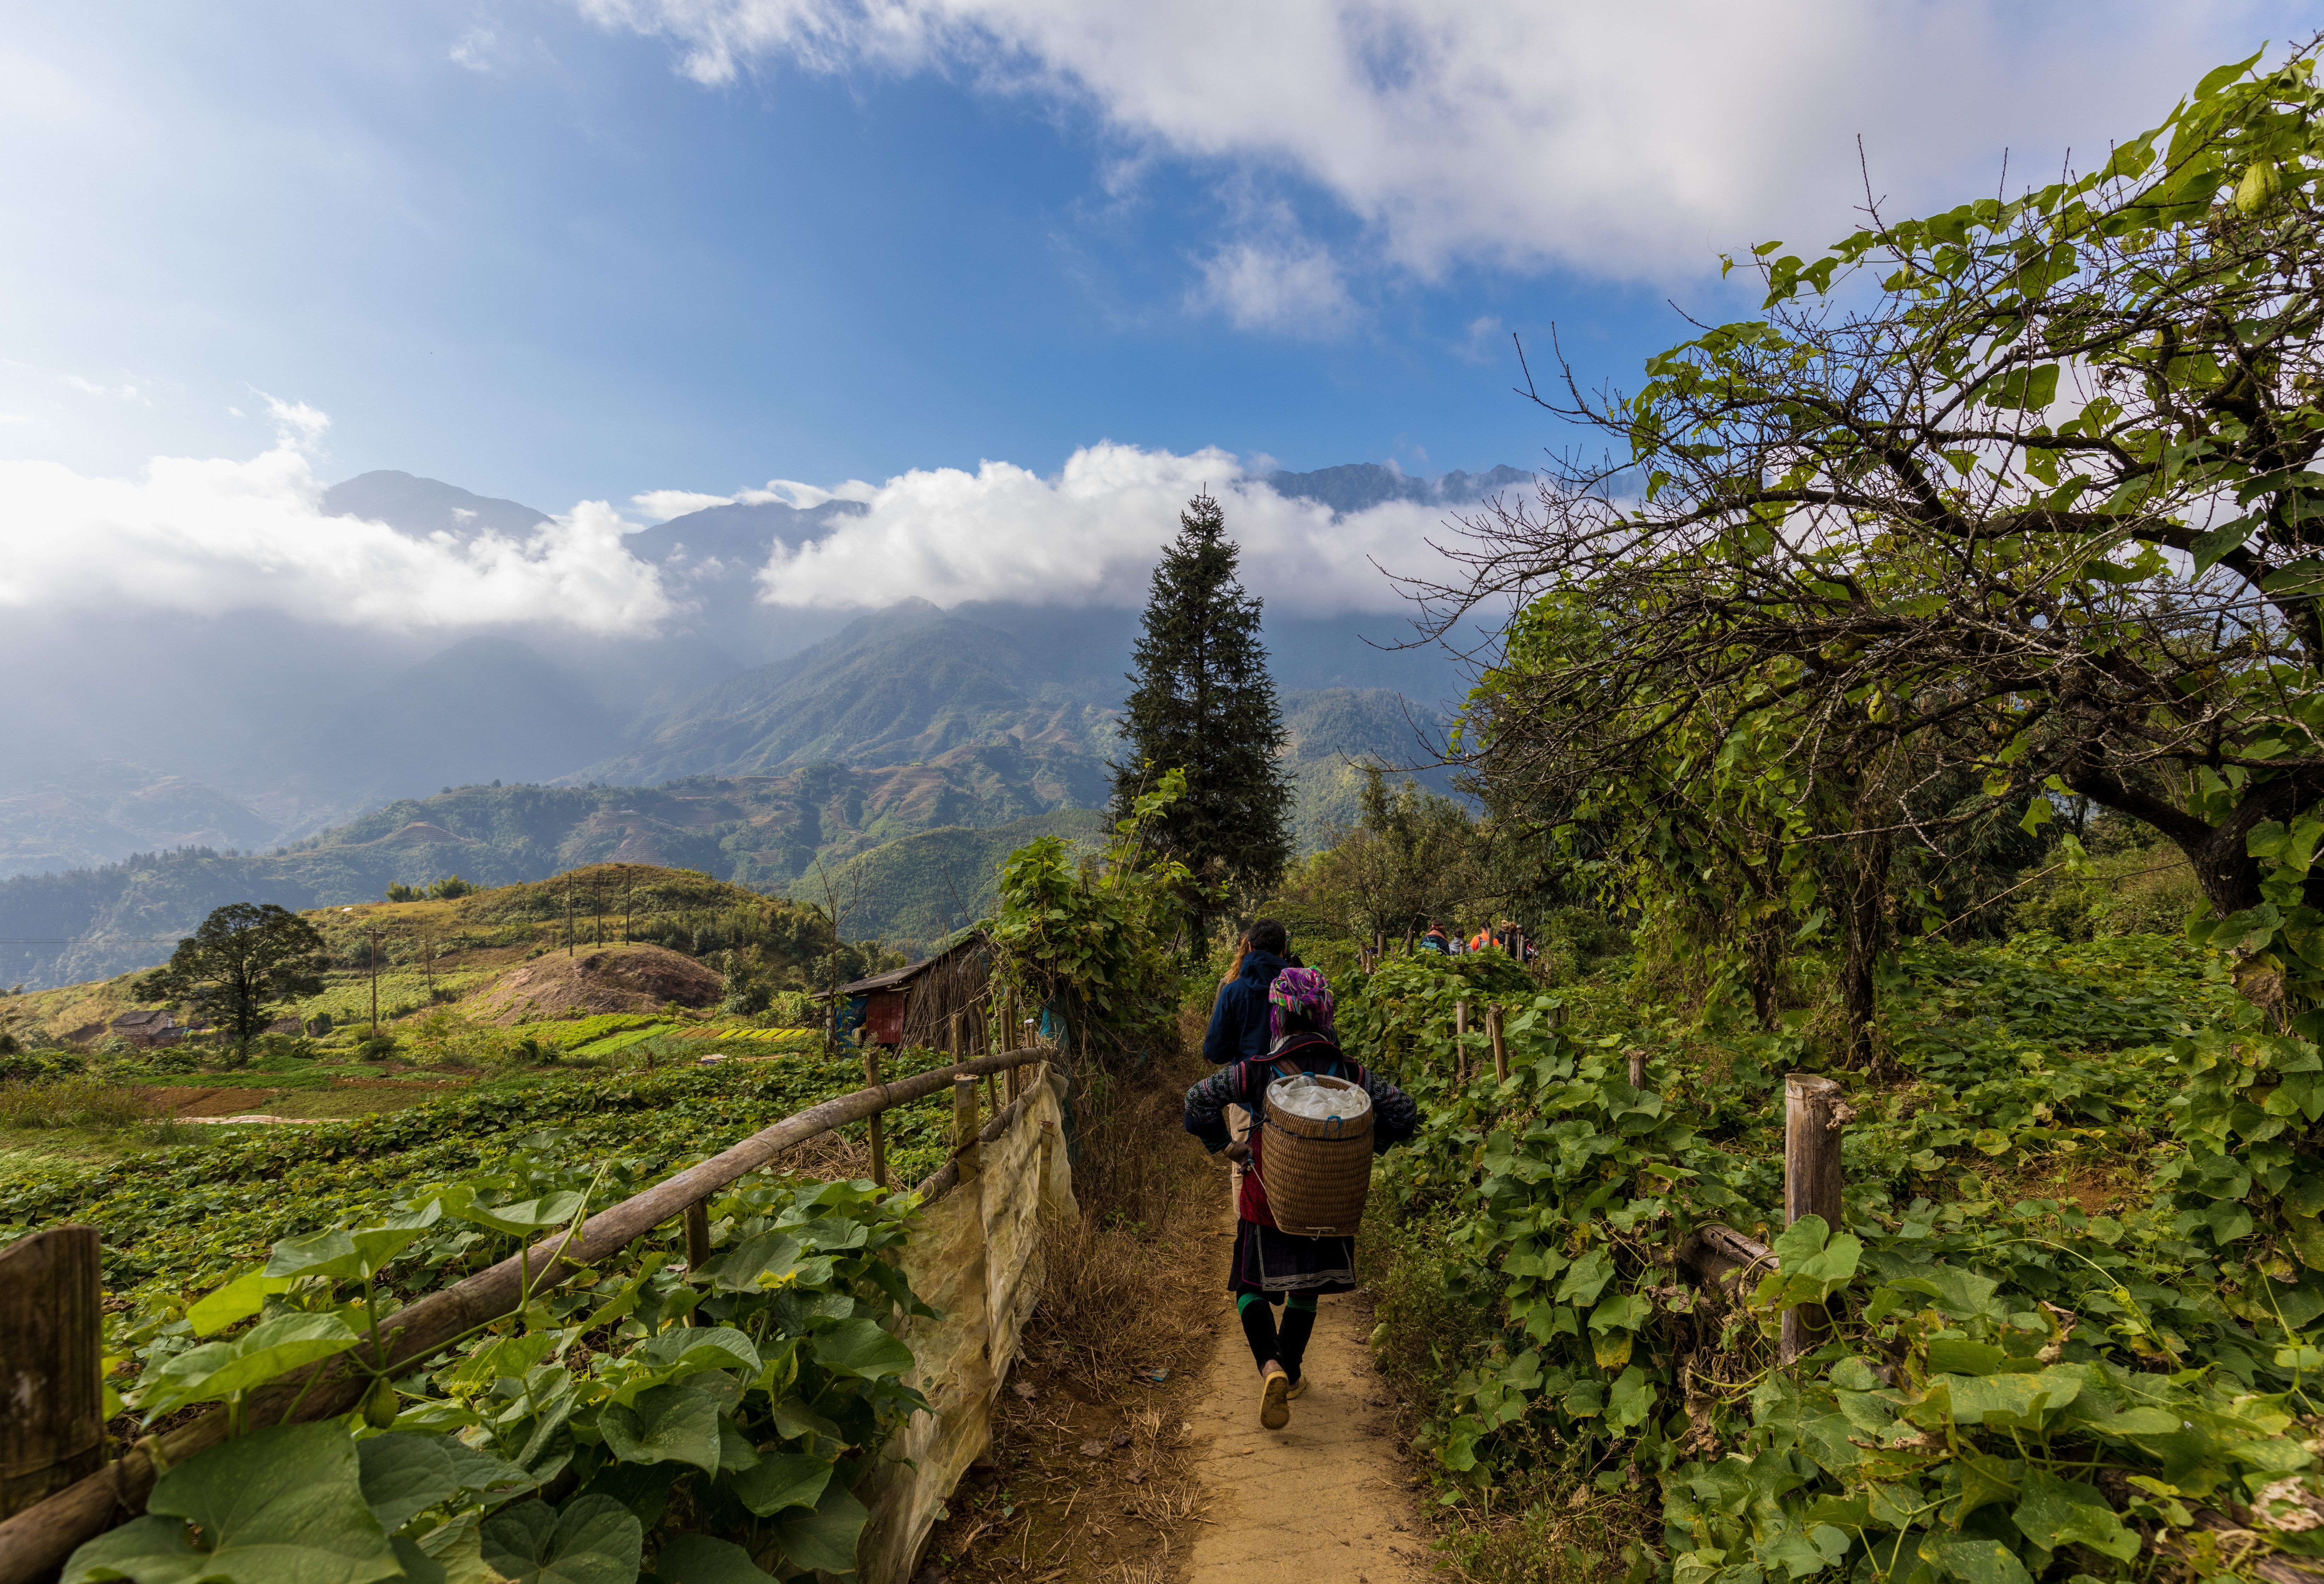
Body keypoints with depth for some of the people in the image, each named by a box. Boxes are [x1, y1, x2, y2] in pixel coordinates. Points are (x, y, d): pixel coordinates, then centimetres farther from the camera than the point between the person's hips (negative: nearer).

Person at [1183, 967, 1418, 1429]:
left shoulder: (1256, 1071, -15)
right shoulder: (1350, 1074, -9)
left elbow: (1198, 1100, -20)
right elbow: (1404, 1111, -9)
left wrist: (1225, 1145, -7)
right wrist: (1364, 1147, 2)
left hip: (1265, 1199, -2)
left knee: (1252, 1285, 14)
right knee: (1305, 1289, 22)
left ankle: (1270, 1365, -8)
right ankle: (1291, 1375, 32)